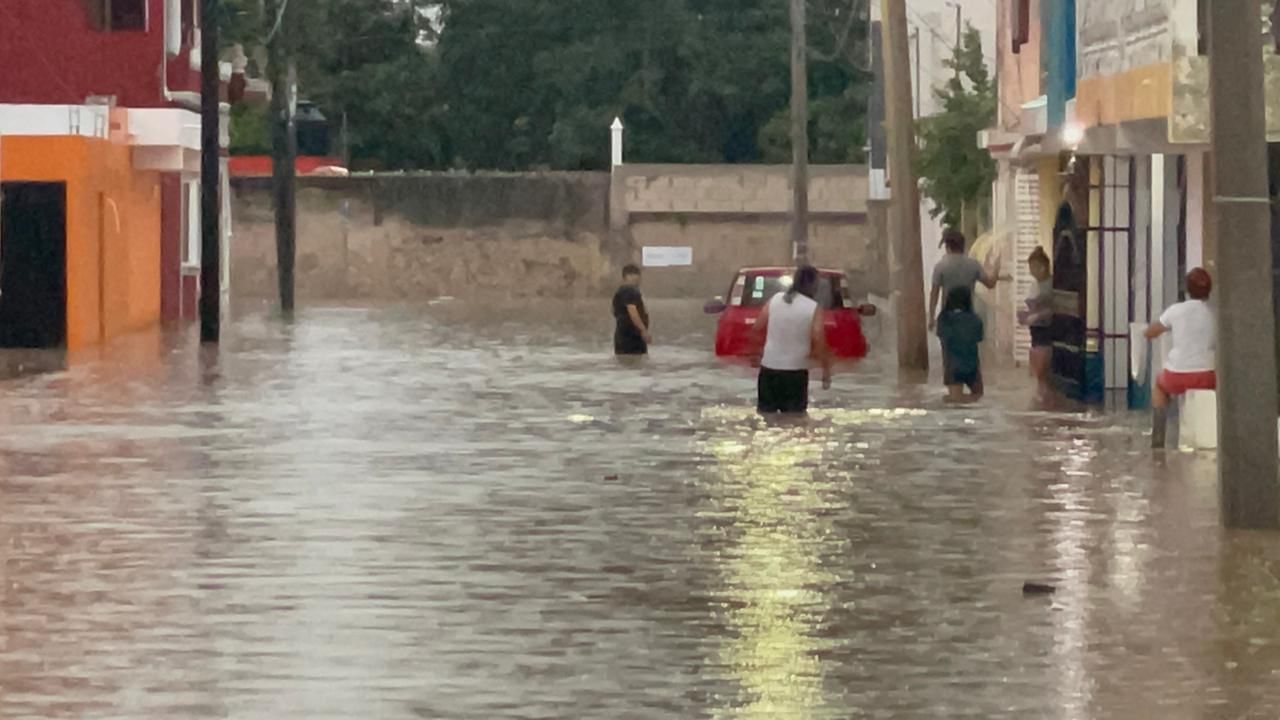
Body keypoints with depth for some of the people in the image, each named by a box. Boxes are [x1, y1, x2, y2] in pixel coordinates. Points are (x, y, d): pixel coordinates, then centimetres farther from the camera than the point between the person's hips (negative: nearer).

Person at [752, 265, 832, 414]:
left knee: (765, 415, 11)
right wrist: (826, 370, -2)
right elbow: (819, 342, -12)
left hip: (769, 367, 3)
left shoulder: (775, 300, 1)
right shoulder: (814, 308, -9)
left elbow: (758, 328, 7)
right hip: (795, 371, -3)